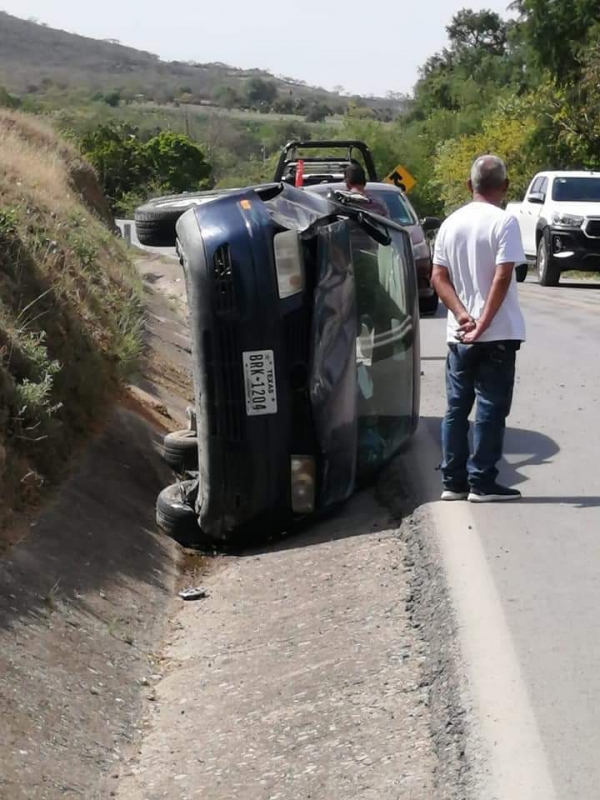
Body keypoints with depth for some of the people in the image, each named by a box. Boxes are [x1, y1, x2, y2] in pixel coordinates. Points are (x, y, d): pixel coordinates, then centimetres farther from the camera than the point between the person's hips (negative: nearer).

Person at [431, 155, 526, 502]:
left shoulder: (451, 223, 8)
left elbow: (438, 278, 2)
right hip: (498, 334, -5)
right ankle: (482, 483, 1)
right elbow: (502, 278, -18)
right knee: (491, 409, 0)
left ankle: (454, 481, 14)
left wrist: (463, 315, -7)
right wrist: (483, 325, -16)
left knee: (457, 408, 11)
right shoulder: (504, 221, -10)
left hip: (459, 336, 6)